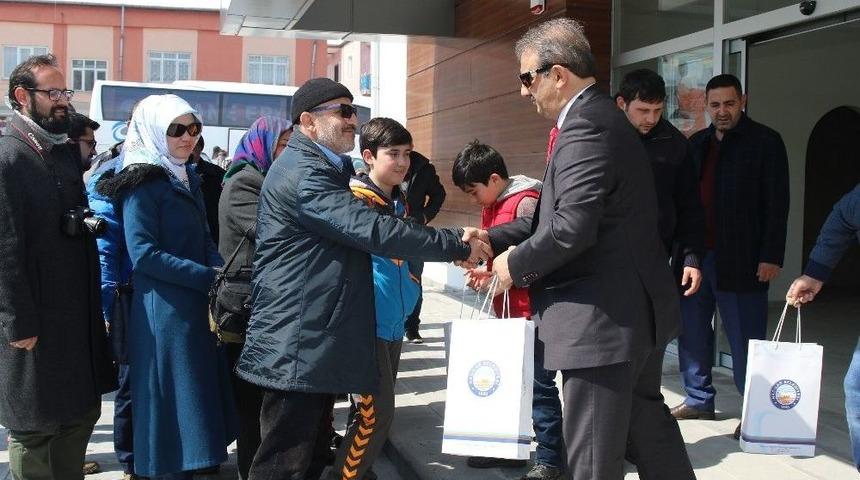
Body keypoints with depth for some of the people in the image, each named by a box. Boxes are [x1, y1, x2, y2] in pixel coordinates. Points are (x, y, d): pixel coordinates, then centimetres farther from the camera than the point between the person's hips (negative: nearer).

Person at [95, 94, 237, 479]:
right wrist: (210, 278, -16)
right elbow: (144, 255, -18)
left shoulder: (188, 178, 14)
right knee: (172, 401, -1)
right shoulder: (143, 182, -11)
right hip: (164, 310, -8)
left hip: (197, 305, 8)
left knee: (199, 397, 14)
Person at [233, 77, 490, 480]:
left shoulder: (324, 170, 19)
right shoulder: (302, 174, -16)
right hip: (296, 347, -11)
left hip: (319, 342, 11)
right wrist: (459, 246, -17)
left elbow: (359, 230, 18)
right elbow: (374, 231, -24)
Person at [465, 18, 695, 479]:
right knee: (646, 423, 24)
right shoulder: (598, 118, 15)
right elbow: (557, 211, 16)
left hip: (604, 319, -11)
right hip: (634, 309, 11)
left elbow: (573, 226, -28)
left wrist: (515, 263, -12)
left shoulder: (585, 127, -20)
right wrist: (495, 237, 7)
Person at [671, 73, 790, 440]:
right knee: (692, 331, 11)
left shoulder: (765, 142, -2)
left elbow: (777, 204, -7)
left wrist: (771, 257, -13)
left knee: (745, 339, -1)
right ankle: (699, 400, 24)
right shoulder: (697, 143, 14)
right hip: (694, 255, 6)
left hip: (739, 259, -6)